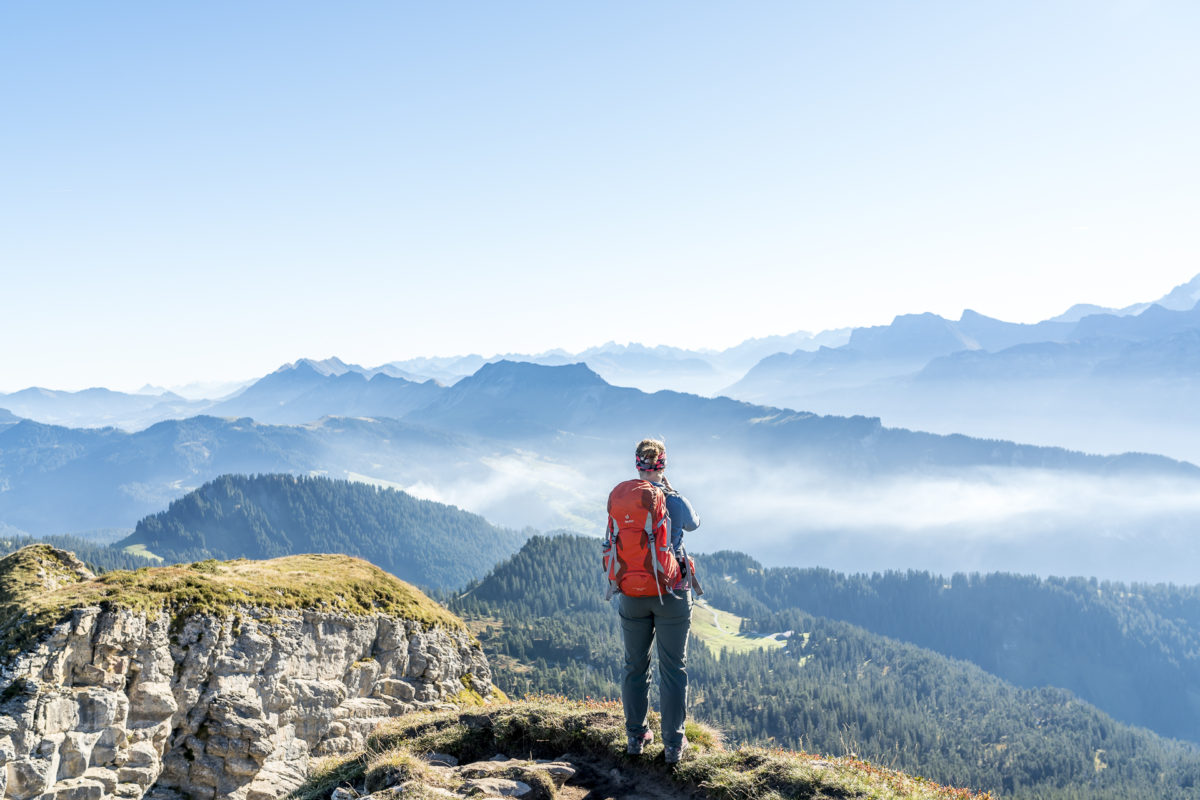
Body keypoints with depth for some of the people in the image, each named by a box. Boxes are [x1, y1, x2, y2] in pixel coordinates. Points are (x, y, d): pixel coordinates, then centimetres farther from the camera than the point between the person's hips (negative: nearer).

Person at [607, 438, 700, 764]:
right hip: (671, 595, -2)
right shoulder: (676, 502, -13)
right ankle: (673, 744, 14)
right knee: (673, 669, 8)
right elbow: (694, 523, 9)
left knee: (635, 666, 16)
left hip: (632, 594, 2)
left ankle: (635, 736, 27)